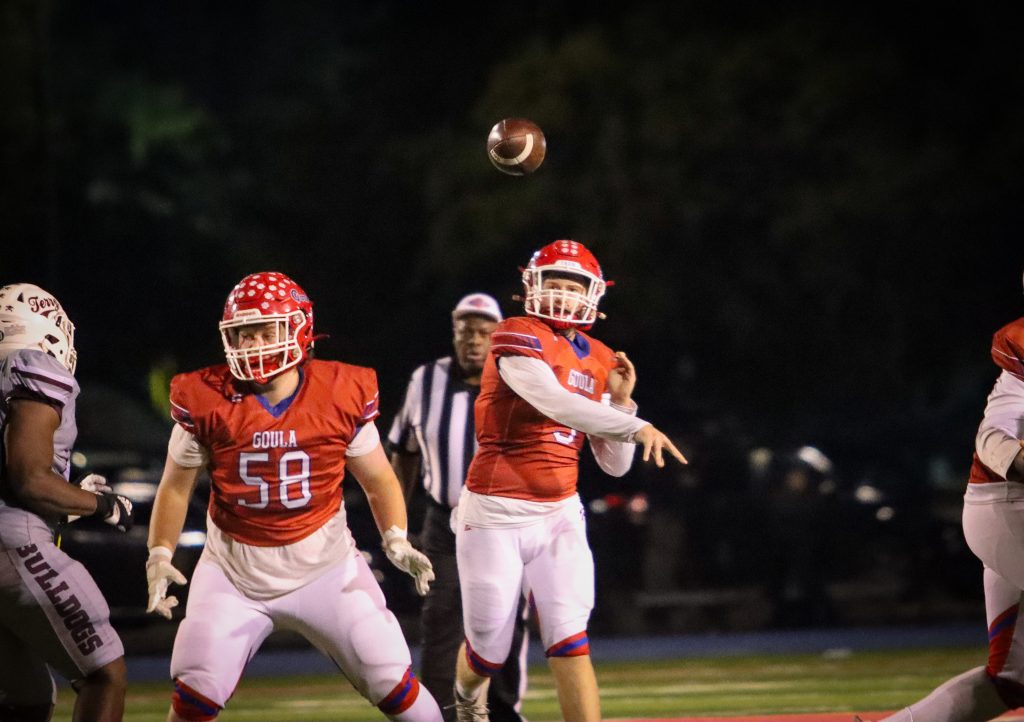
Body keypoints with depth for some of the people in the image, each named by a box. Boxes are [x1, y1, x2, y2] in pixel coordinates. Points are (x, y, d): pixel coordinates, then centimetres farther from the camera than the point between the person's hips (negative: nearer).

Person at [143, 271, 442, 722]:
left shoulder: (341, 396, -8)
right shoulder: (207, 401, -10)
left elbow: (377, 478, 5)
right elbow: (177, 486, 3)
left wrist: (396, 541, -11)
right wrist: (159, 556, -9)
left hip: (324, 567, 0)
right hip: (234, 574, 0)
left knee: (393, 683, -2)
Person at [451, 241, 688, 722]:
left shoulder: (601, 362, 9)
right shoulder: (518, 338, -12)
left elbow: (615, 466, 10)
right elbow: (556, 402, -30)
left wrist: (621, 399, -4)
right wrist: (636, 428, -38)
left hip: (558, 517, 4)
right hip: (496, 517, -4)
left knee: (570, 643, -10)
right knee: (489, 653, 9)